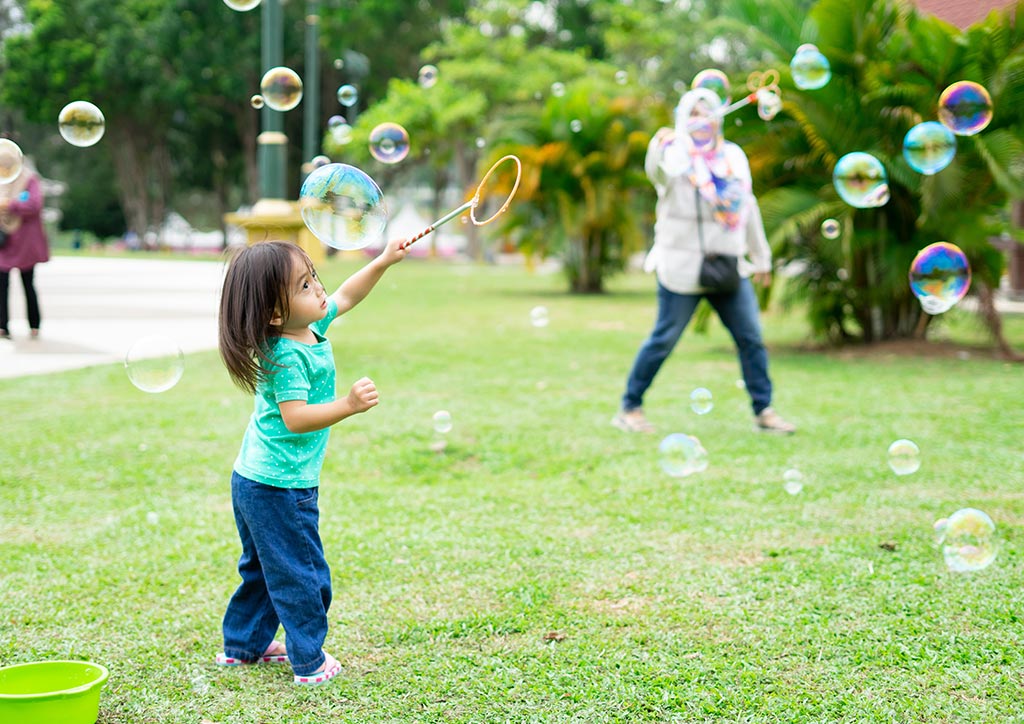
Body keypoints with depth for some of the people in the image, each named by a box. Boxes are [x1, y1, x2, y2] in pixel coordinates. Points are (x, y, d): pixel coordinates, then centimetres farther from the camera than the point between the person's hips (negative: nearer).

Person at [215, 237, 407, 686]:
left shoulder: (309, 326, 3)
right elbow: (295, 417, -32)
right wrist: (348, 405, -38)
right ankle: (309, 662, 12)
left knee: (263, 568, 23)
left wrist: (383, 262, 12)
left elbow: (345, 296, 19)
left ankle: (242, 646, 35)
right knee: (302, 576, 2)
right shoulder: (288, 356, -25)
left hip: (253, 480, 10)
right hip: (280, 488, -10)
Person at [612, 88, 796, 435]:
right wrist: (661, 147, -54)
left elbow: (747, 208, 20)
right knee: (664, 339, -1)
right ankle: (629, 409, 10)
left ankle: (764, 411, 16)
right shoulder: (676, 154, -6)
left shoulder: (733, 156, 12)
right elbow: (658, 171, -31)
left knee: (751, 338, 4)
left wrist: (760, 257, 23)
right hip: (683, 268, -5)